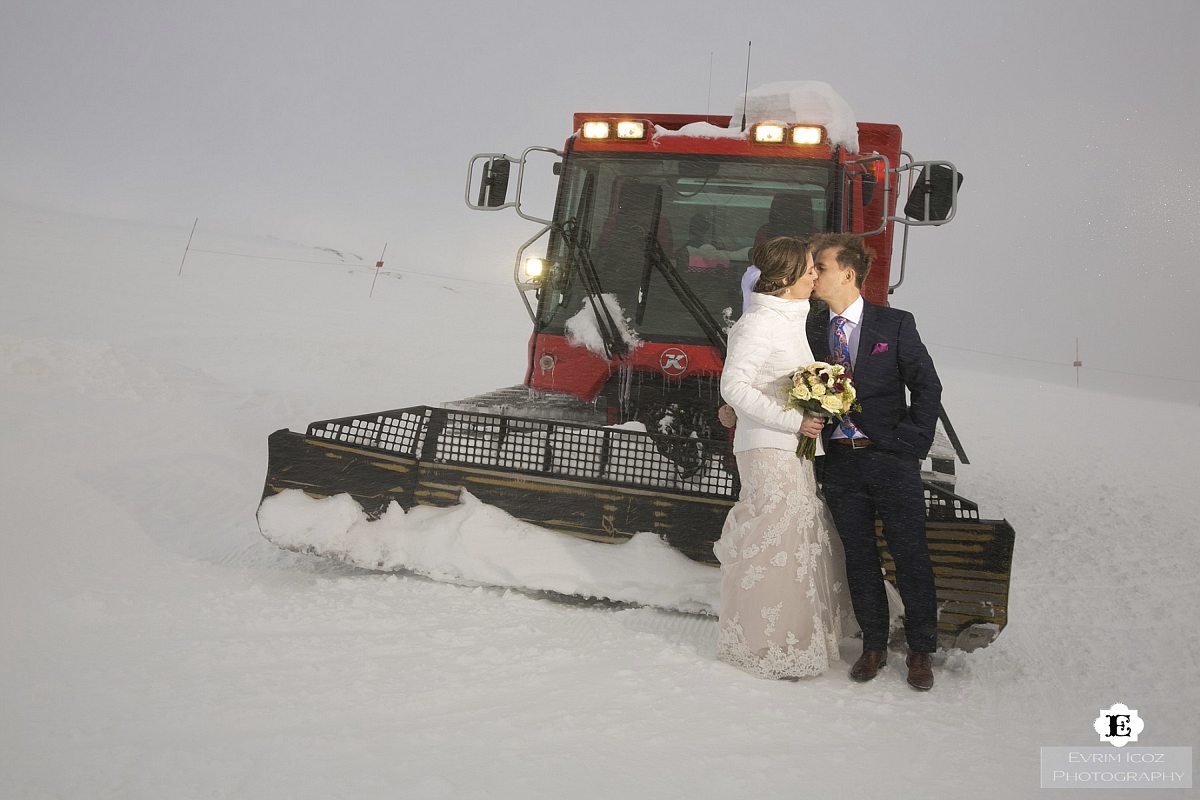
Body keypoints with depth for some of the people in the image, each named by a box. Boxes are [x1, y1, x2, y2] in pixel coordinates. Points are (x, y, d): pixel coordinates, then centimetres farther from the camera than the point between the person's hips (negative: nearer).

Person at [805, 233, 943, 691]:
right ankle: (873, 645, 25)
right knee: (859, 558, 11)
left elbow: (927, 387, -2)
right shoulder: (813, 332, 8)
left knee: (911, 558, 4)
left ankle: (920, 651, 18)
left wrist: (913, 443, -9)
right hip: (841, 464, 3)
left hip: (892, 462, -3)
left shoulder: (895, 325, -2)